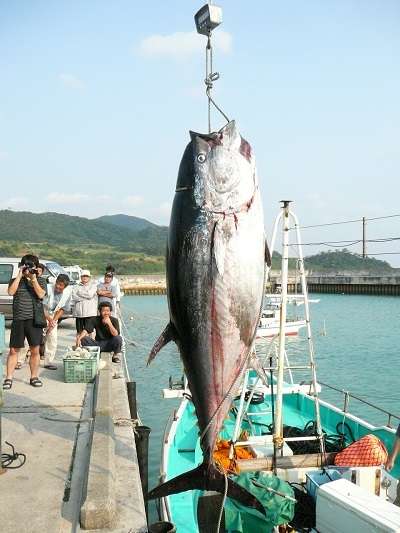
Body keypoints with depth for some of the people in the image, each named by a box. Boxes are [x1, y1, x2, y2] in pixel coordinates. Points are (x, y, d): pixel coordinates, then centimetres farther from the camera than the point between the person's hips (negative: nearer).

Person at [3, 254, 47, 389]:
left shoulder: (41, 281, 8)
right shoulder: (15, 280, 10)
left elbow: (41, 294, -8)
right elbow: (11, 292, -9)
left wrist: (34, 279, -13)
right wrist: (19, 275, -9)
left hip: (34, 319, 0)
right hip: (18, 320, 0)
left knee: (35, 350, 3)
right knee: (13, 350, 3)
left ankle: (34, 377, 15)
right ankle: (8, 378, 9)